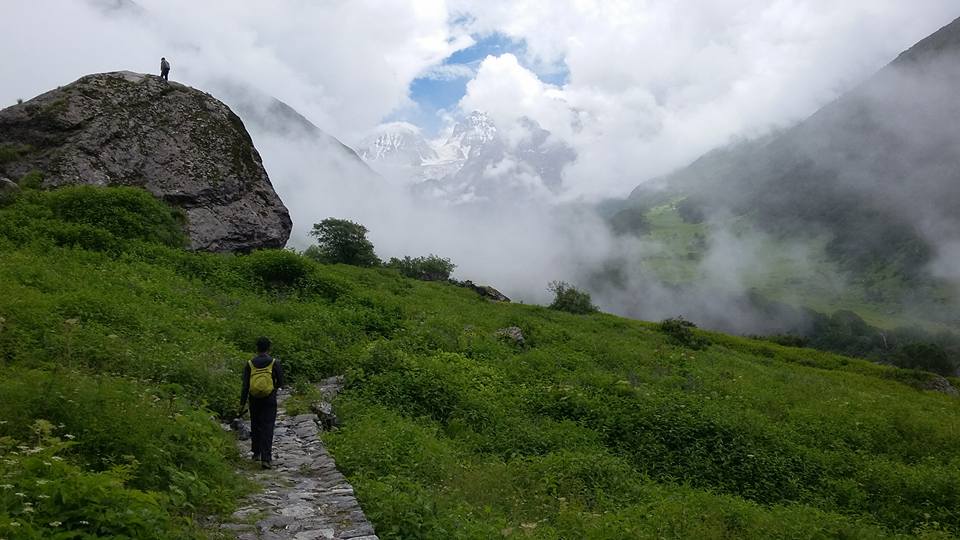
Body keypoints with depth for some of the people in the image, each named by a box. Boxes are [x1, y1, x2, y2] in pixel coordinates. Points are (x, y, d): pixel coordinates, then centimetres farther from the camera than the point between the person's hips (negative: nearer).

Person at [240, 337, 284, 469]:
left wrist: (242, 404, -3)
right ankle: (265, 458, -10)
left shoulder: (249, 364, -2)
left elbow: (245, 386, -6)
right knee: (267, 428, -2)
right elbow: (280, 383, -4)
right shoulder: (275, 363, -7)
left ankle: (256, 453, 31)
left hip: (254, 400, 2)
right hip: (269, 400, -2)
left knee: (255, 425, 20)